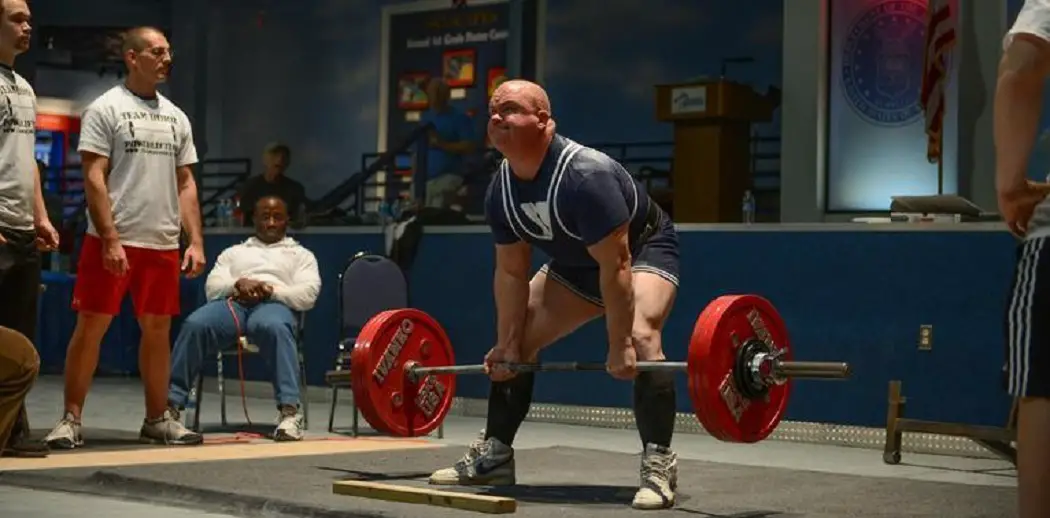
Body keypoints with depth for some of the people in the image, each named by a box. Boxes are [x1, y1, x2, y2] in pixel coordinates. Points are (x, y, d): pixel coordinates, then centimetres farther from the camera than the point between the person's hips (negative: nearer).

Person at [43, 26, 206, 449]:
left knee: (158, 329, 9)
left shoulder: (176, 117, 14)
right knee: (90, 326, -3)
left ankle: (157, 419, 18)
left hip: (162, 243, 6)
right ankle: (71, 420, 2)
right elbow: (94, 179, -10)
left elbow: (185, 184, 14)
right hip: (113, 241, -6)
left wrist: (195, 241, 6)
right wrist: (110, 240, -18)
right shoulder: (106, 108, -4)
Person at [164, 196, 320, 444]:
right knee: (195, 324, -35)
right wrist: (239, 284, -5)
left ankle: (289, 411, -51)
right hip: (233, 302, 2)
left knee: (275, 326, -43)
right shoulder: (233, 252, 35)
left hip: (274, 304, -2)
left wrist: (269, 289, -7)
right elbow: (212, 288, 18)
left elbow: (308, 295, 9)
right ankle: (169, 406, -41)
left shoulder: (301, 255, 28)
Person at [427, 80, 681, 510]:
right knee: (515, 344, 3)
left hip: (643, 250, -8)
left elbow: (616, 265, -36)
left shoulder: (586, 176, -37)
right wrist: (506, 343, -6)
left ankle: (658, 466, -28)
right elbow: (512, 273, -5)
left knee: (640, 338, -33)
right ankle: (494, 455, 13)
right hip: (576, 263, 8)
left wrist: (619, 347, -35)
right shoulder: (501, 190, -13)